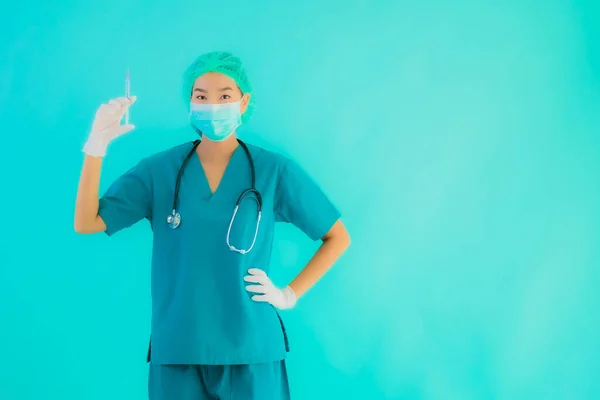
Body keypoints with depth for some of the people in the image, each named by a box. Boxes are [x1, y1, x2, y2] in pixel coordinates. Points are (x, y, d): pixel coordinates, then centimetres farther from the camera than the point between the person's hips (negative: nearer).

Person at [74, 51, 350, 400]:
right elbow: (86, 223, -4)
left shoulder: (274, 170, -1)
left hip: (251, 351, -1)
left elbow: (338, 238, 7)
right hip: (177, 351, 1)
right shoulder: (159, 170, 2)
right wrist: (97, 146, -13)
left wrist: (290, 294, -2)